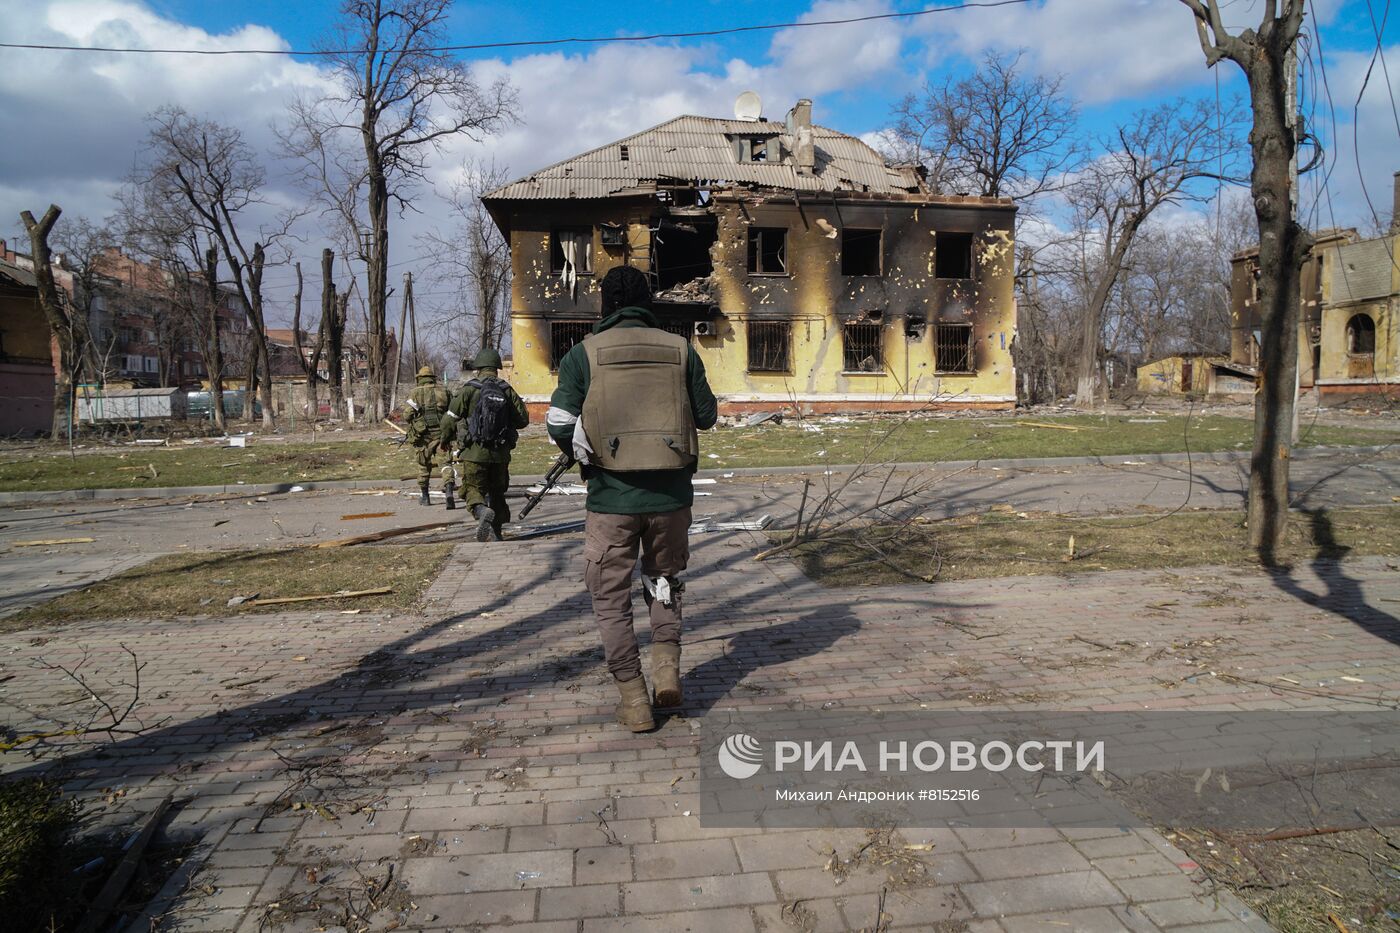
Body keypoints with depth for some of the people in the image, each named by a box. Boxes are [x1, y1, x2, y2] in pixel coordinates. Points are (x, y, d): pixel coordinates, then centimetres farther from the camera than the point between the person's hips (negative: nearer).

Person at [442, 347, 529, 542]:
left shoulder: (469, 389, -6)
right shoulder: (507, 390, 3)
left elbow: (450, 419, -5)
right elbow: (523, 420, 6)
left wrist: (445, 440, 13)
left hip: (475, 452, -3)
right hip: (500, 453, 3)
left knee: (473, 488, 4)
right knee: (497, 491, 17)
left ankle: (482, 511, -26)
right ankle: (496, 533, 21)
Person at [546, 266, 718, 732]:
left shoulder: (584, 353, -4)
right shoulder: (681, 350, 1)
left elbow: (560, 424, -12)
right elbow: (707, 415, 8)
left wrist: (581, 451, 6)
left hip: (611, 498, -2)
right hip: (671, 493, 2)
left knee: (611, 598, 12)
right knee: (664, 578, 27)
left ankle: (634, 702, 15)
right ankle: (667, 666, 13)